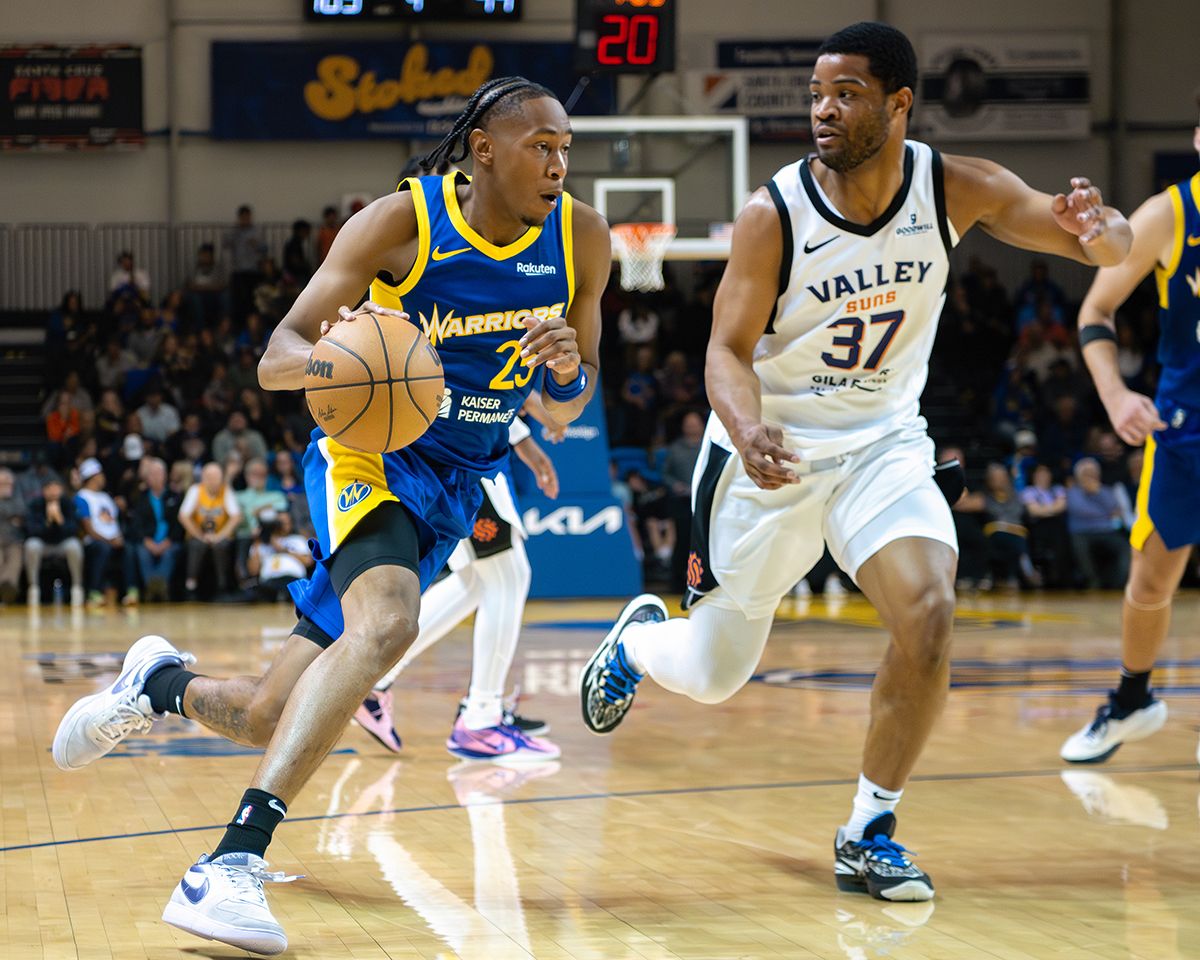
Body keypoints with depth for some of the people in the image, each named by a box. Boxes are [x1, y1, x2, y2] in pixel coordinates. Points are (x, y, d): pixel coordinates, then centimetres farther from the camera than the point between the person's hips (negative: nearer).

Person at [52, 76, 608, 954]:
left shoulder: (581, 240, -4)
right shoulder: (402, 221, -15)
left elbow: (564, 413, 5)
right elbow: (276, 358, -15)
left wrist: (567, 372, -19)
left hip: (456, 487, 5)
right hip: (372, 451, -5)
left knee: (269, 719, 5)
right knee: (387, 622, -38)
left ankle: (162, 684, 40)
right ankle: (231, 863, -40)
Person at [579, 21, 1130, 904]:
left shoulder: (957, 190, -13)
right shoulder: (775, 212, -19)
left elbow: (1106, 247, -12)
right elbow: (728, 350, -16)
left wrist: (1100, 231, -38)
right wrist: (747, 430, -39)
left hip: (883, 442, 2)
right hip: (771, 450, -1)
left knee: (928, 614, -24)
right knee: (713, 676, 8)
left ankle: (869, 835, -7)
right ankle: (637, 639, 47)